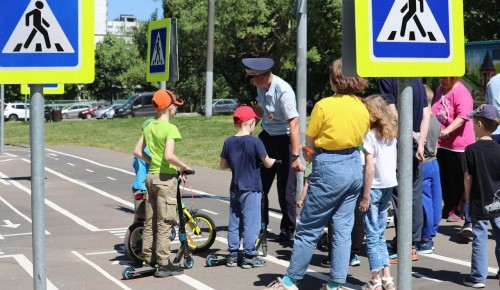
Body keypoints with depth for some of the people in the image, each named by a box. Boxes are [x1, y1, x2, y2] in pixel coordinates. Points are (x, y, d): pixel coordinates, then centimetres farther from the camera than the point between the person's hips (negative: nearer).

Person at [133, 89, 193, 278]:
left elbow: (138, 151, 11)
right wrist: (184, 167, -13)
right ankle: (164, 264, -1)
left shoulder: (149, 127, 8)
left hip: (151, 176, 8)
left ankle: (148, 260, 20)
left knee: (150, 222, 13)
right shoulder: (170, 128, -15)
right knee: (164, 223, -3)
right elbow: (169, 156, -26)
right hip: (166, 178, -7)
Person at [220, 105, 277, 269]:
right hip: (251, 189, -5)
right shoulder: (255, 142, -14)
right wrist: (274, 160, 12)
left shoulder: (229, 142, 2)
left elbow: (223, 165, 7)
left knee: (234, 222, 12)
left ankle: (233, 255, 16)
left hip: (235, 189, 5)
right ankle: (249, 257, 3)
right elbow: (267, 163, -8)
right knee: (251, 223, 1)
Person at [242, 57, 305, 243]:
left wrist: (295, 156, -32)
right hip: (267, 137, 7)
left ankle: (288, 230, 14)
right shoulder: (261, 87, -3)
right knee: (260, 183, 9)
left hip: (284, 140, -7)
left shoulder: (283, 92, -27)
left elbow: (293, 123, -30)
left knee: (285, 187, 0)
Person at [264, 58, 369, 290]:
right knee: (343, 228, 10)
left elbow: (308, 145, -5)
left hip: (328, 170, -6)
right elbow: (360, 140, 8)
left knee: (309, 229, 3)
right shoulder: (363, 108, 4)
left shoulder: (324, 106, -13)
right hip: (355, 168, 6)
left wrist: (309, 158, 14)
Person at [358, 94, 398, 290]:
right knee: (380, 235, 15)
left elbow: (370, 168, -16)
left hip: (374, 187, -7)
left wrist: (365, 197, -13)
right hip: (389, 186, 7)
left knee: (373, 235, 0)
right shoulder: (392, 134, 8)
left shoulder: (370, 136, -12)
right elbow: (394, 162, 9)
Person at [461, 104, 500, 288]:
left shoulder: (471, 150, -13)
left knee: (480, 239, 2)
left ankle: (478, 277, 6)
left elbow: (468, 178, -10)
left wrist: (467, 200, 0)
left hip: (479, 204, -3)